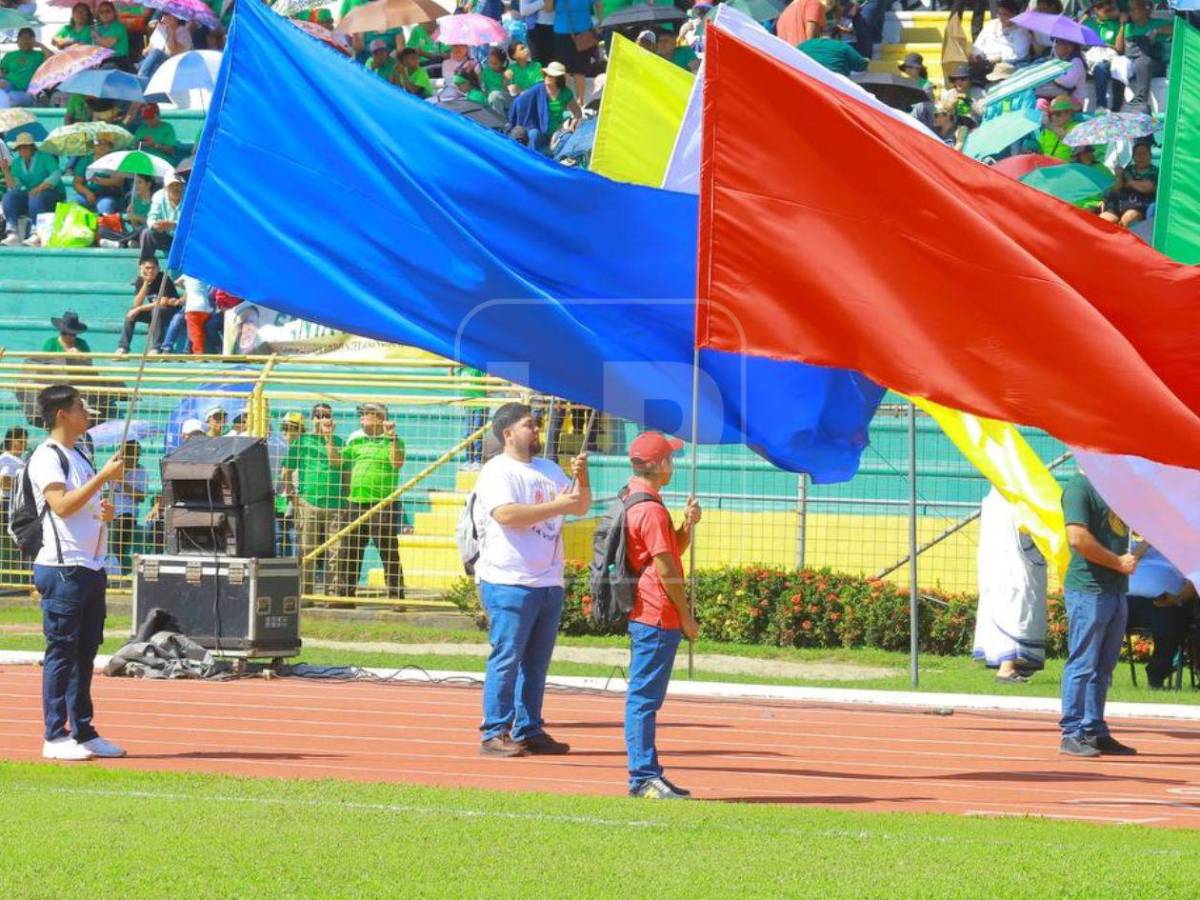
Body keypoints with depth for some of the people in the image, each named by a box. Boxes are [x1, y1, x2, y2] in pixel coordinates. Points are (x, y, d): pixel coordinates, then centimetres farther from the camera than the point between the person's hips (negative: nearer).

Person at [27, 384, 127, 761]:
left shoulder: (78, 457, 18)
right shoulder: (46, 457, -10)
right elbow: (62, 505, -22)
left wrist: (105, 511, 5)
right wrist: (104, 477, -22)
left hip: (90, 568, 9)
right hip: (63, 569, -9)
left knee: (85, 653, 10)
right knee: (61, 652, -7)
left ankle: (84, 732, 14)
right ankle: (55, 737, -5)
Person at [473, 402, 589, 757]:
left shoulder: (548, 470, 18)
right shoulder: (496, 472, -7)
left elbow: (580, 506, 21)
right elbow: (506, 514, -22)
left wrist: (581, 479, 1)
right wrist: (557, 506, -21)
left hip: (549, 582, 8)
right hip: (509, 582, -8)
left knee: (536, 661, 11)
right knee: (506, 658, -8)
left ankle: (529, 730, 16)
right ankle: (494, 734, -6)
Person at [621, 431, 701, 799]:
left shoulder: (634, 501, 15)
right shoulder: (651, 510, -16)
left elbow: (673, 551, 21)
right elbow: (666, 568, -16)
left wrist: (687, 524, 3)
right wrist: (686, 616, -10)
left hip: (642, 614, 11)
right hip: (657, 617, -11)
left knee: (644, 696, 13)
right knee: (645, 697, -9)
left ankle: (647, 774, 19)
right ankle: (643, 778, -10)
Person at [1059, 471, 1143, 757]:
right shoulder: (1079, 486, -10)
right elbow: (1078, 538, -20)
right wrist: (1118, 562, -13)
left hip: (1116, 589, 8)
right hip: (1088, 590, -8)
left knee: (1103, 667, 12)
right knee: (1083, 664, -5)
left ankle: (1095, 732, 18)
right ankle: (1072, 734, -2)